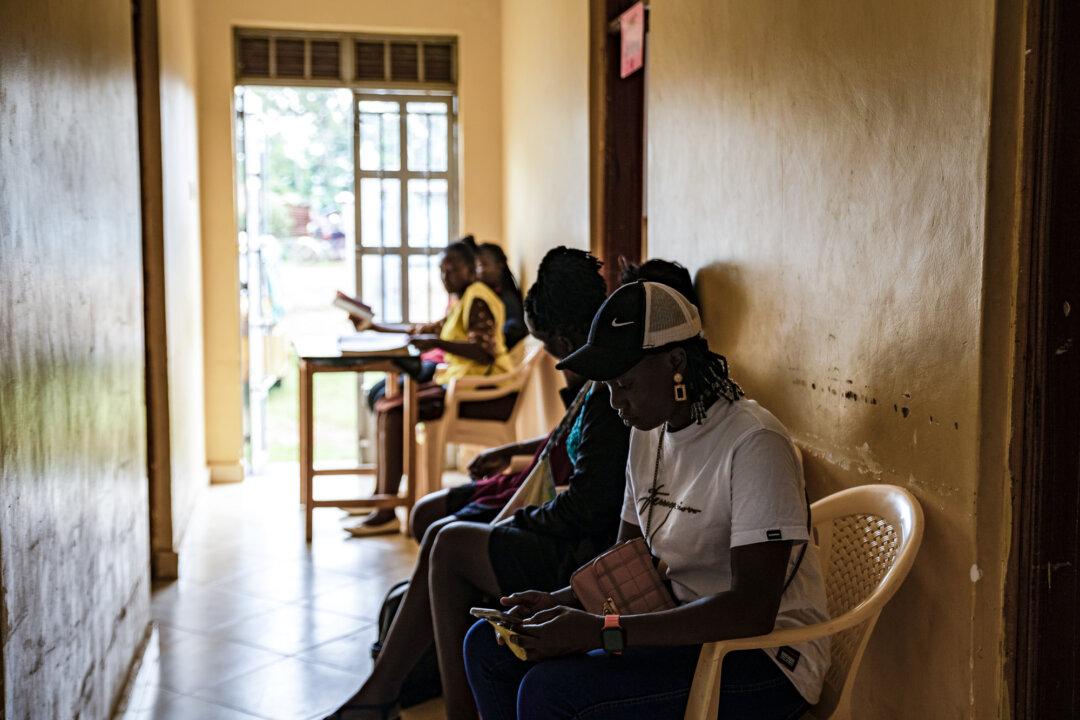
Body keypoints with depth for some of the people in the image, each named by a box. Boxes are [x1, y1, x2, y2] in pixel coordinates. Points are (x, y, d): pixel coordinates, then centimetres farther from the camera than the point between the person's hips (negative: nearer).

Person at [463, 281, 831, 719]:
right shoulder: (648, 433, 6)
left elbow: (752, 610, -28)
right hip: (682, 628, 9)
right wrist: (559, 601, -5)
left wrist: (600, 631, -30)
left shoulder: (753, 444, -21)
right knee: (487, 645, 2)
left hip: (761, 659, -9)